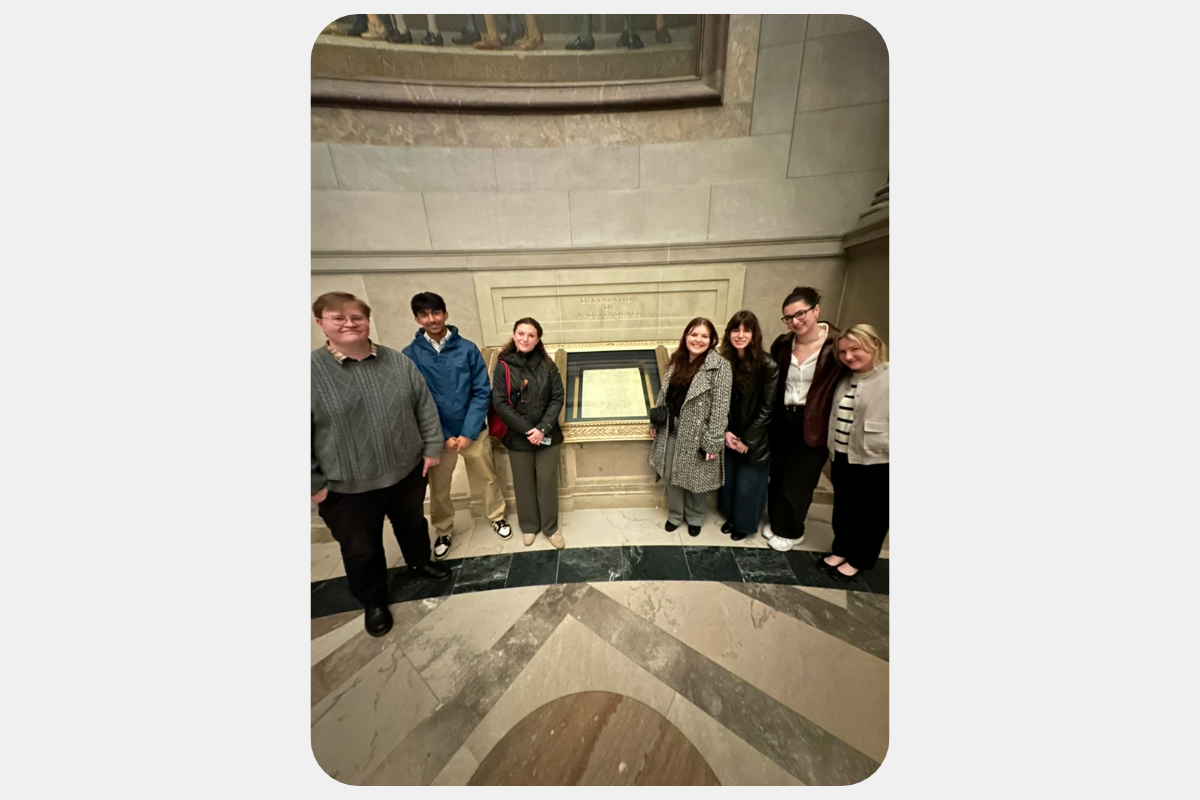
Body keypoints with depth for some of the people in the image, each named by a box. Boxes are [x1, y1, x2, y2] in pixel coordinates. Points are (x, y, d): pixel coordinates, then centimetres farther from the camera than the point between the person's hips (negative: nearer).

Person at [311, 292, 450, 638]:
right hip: (347, 487, -2)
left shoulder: (399, 362, -4)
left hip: (408, 470, 3)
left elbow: (425, 407, 0)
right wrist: (313, 483, -6)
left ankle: (419, 561, 55)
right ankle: (373, 602, 45)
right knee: (362, 550, 19)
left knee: (413, 524, 26)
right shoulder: (314, 371, -13)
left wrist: (431, 447, -1)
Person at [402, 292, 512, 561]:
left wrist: (468, 432, -13)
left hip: (473, 430, 0)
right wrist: (443, 437, -11)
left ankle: (497, 516, 41)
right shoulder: (410, 355, -6)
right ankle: (443, 531, 43)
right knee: (438, 489, 17)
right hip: (435, 434, 1)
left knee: (487, 479, 15)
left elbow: (482, 392, -8)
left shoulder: (468, 349, -8)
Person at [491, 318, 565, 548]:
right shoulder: (503, 367, -6)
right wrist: (527, 429, -16)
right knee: (524, 483, 14)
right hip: (518, 436, 0)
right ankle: (529, 526, 38)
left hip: (547, 435, 1)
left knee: (547, 481, 11)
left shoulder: (547, 365, -3)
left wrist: (543, 428, -15)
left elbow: (557, 398, -5)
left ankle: (550, 527, 33)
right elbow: (499, 403, -9)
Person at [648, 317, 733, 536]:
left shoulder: (719, 366, -14)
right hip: (671, 429, 5)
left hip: (696, 433, -5)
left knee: (694, 478, 14)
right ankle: (675, 514, 40)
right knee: (672, 474, 17)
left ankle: (695, 517, 41)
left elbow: (720, 407, -17)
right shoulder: (677, 360, 4)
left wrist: (713, 441, -18)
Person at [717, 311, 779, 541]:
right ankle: (731, 517, 45)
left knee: (748, 485, 13)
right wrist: (725, 431, -8)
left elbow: (767, 409, -15)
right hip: (730, 435, 4)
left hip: (755, 440, -4)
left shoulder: (768, 366, -19)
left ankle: (745, 524, 40)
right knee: (728, 479, 19)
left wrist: (748, 440, -12)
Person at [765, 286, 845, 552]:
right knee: (777, 476, 16)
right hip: (782, 419, 4)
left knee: (797, 482, 9)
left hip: (813, 424, -4)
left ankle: (791, 531, 34)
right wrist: (771, 416, 3)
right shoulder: (782, 344, -1)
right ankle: (776, 523, 39)